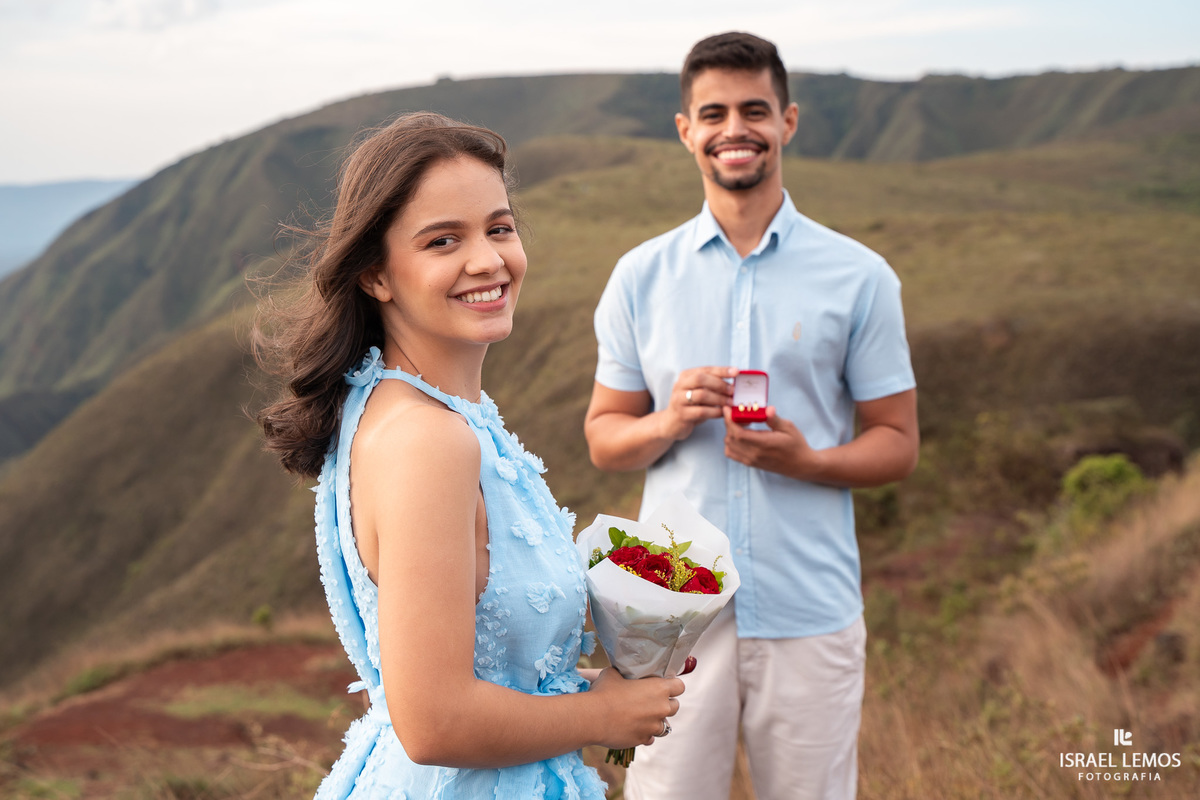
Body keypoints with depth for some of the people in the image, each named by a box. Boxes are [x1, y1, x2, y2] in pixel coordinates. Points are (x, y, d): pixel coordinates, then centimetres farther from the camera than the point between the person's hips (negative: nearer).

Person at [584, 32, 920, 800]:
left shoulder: (859, 277, 1)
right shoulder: (640, 276, 5)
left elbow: (898, 443, 3)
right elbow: (603, 437, 9)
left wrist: (806, 458, -16)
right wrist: (667, 424, -13)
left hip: (810, 613, 0)